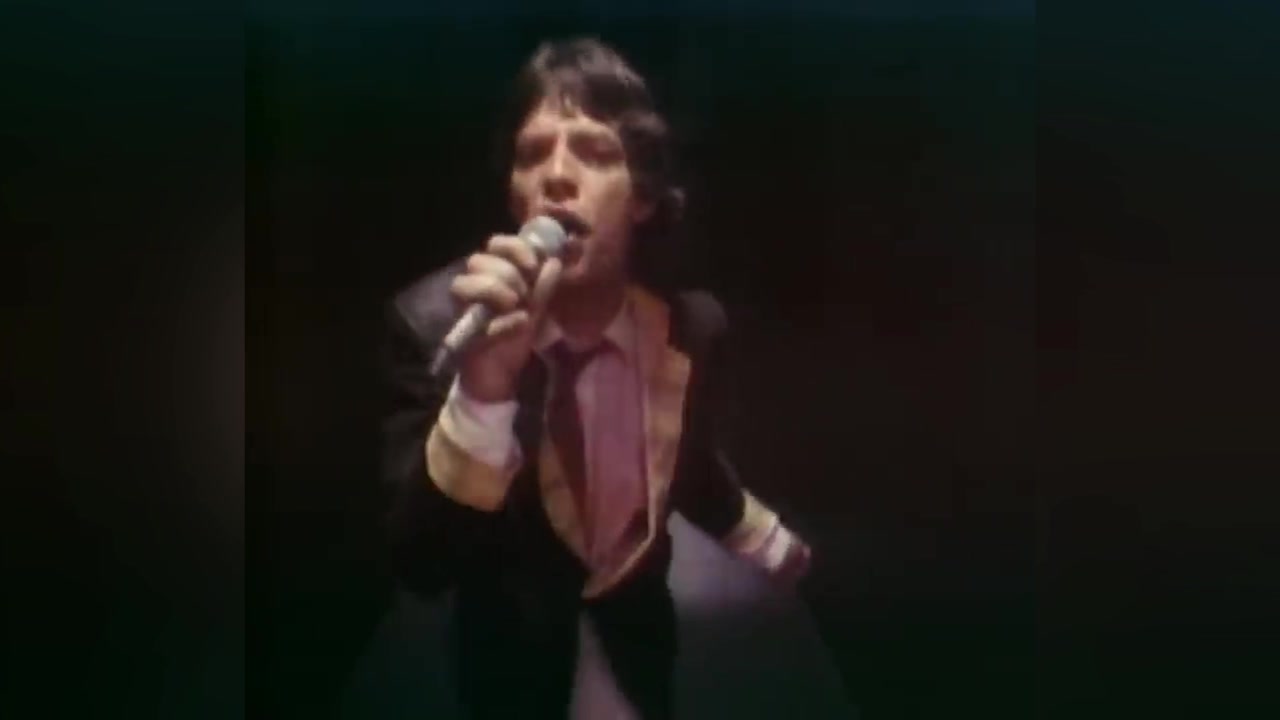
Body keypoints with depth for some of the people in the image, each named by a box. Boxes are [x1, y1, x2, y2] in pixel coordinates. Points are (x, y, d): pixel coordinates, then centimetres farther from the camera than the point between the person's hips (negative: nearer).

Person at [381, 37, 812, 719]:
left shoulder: (692, 326, -17)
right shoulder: (435, 320, -26)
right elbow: (418, 566, -31)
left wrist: (772, 542, 21)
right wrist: (481, 388, -46)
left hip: (637, 648, 2)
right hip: (514, 663, -2)